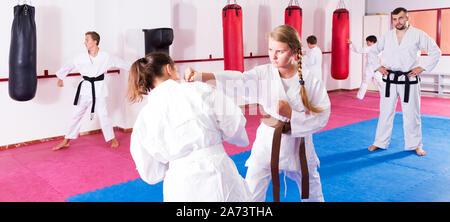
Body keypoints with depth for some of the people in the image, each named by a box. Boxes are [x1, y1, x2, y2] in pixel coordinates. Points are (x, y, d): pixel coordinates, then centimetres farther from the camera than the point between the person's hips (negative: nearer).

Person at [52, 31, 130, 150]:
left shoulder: (105, 57, -7)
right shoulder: (81, 57, -3)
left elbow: (120, 63, 6)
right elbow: (68, 66, 11)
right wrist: (61, 78, 17)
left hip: (99, 88, -2)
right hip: (86, 88, 2)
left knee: (103, 115, -1)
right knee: (76, 114, 8)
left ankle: (112, 139, 18)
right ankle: (66, 141, 18)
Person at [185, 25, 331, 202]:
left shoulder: (310, 79, -12)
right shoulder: (263, 74, -12)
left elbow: (321, 117, -10)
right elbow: (236, 80, -30)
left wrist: (290, 114, -24)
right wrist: (199, 76, -46)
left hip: (298, 144, 1)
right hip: (267, 143, 0)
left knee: (311, 193, 21)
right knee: (251, 194, 4)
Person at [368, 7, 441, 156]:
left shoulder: (418, 35, -2)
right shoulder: (387, 36, 5)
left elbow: (436, 52, 2)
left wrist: (422, 68, -5)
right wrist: (378, 67, 5)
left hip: (409, 80, -2)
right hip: (389, 80, 2)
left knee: (411, 113, 5)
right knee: (385, 112, 6)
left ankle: (414, 145, 21)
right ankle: (380, 143, 18)